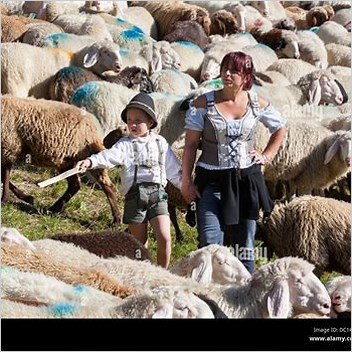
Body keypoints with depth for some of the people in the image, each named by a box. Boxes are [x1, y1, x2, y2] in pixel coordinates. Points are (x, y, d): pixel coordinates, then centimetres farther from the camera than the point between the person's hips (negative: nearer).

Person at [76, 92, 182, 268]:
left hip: (157, 193, 1)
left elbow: (173, 170, 17)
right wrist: (91, 161, -33)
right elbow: (110, 155, -15)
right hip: (134, 195, -1)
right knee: (139, 242, 6)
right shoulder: (126, 144, 4)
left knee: (164, 238, -10)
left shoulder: (160, 143, 10)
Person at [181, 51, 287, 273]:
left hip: (247, 180, 3)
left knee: (245, 244, 9)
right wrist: (186, 181, -7)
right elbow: (191, 144, -3)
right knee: (210, 243, -14)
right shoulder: (203, 104, -5)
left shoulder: (257, 104, 2)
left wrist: (266, 156, 8)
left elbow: (281, 128, 19)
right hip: (212, 180, -2)